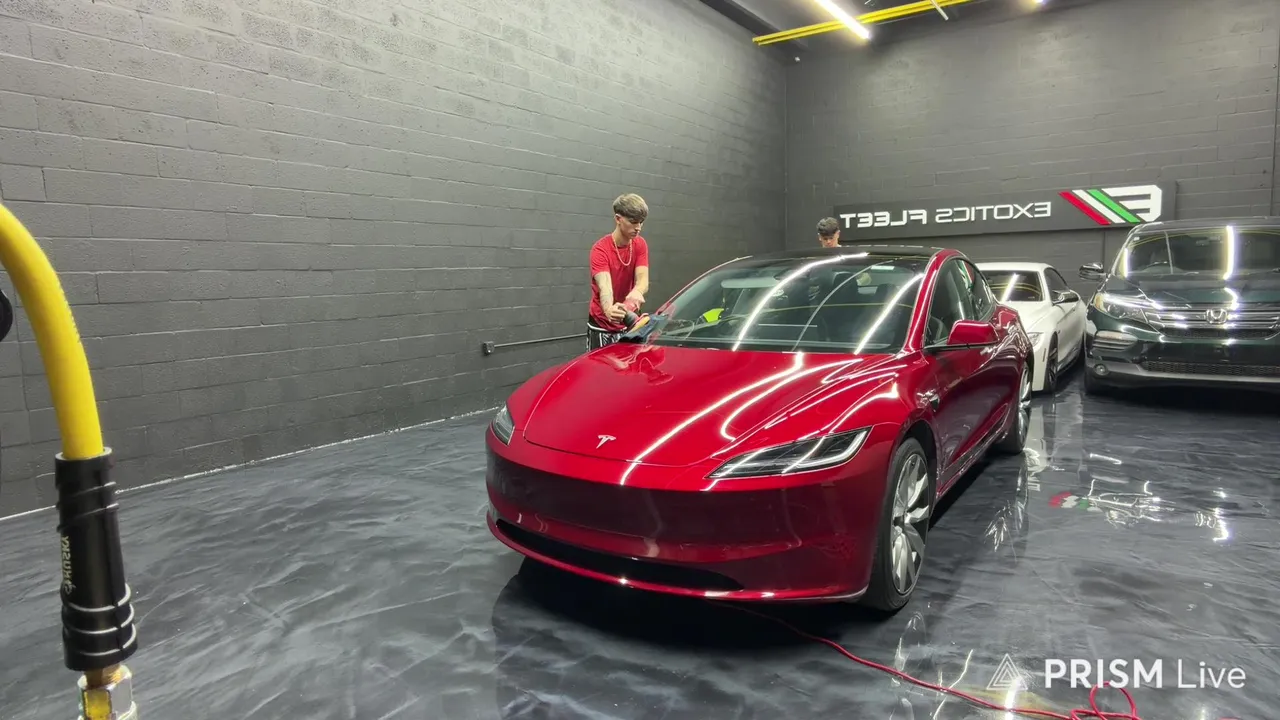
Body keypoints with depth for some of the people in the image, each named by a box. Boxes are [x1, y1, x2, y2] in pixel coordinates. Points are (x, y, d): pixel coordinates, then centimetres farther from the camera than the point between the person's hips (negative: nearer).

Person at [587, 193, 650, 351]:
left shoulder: (640, 245, -5)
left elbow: (643, 279, -20)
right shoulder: (600, 249, -19)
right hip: (602, 326, -4)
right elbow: (604, 287, -34)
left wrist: (636, 292, -45)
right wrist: (609, 310, -57)